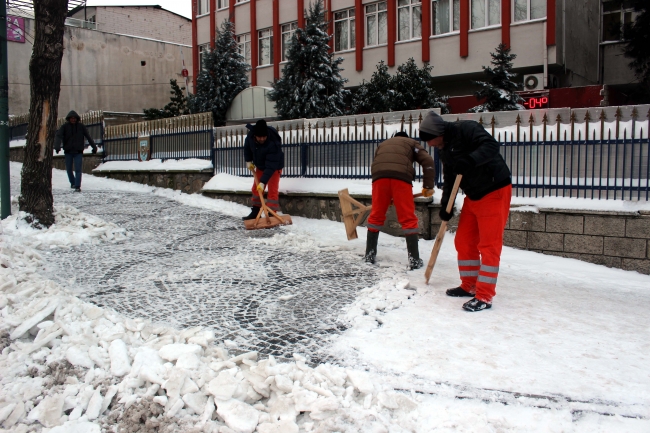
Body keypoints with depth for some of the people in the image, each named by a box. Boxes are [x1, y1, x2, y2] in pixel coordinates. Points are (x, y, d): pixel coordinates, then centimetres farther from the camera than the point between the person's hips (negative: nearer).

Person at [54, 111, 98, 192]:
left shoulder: (81, 126, 1)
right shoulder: (65, 126, -1)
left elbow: (88, 137, 7)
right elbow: (58, 136, -13)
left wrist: (94, 147, 9)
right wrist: (57, 146, -30)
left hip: (78, 152, -2)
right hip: (68, 152, 2)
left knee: (78, 170, -10)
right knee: (69, 169, 12)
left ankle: (78, 186, -11)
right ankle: (73, 182, 34)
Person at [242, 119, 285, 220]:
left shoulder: (273, 144, -40)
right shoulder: (250, 135, -23)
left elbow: (271, 166, -39)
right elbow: (247, 146, 4)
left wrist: (263, 182, -41)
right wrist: (248, 160, 1)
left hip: (274, 166, -6)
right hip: (260, 166, 6)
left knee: (272, 190, -15)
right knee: (256, 188, 12)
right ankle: (255, 212, 24)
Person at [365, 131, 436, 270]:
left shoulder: (383, 144, 39)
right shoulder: (411, 142, 29)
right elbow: (427, 161, 10)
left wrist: (387, 197, 38)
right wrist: (428, 186, 11)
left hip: (379, 176, 3)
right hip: (401, 176, -3)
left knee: (376, 215, 15)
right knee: (409, 218, 3)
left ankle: (369, 254, 20)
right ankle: (414, 260, 2)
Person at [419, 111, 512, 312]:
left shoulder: (466, 129, -16)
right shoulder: (445, 150, 10)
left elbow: (491, 145, -29)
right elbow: (449, 180, 14)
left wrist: (470, 160, -42)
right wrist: (446, 206, 7)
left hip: (494, 192, -9)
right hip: (473, 195, 9)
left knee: (489, 244, -7)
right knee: (464, 241, 11)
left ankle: (484, 297, -4)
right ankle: (469, 286, 25)